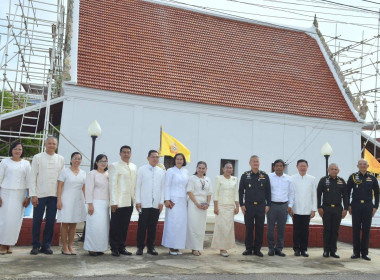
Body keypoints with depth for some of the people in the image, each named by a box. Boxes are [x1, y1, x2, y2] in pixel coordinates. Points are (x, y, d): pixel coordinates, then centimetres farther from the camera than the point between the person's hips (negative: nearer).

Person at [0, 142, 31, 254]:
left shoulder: (26, 164, 7)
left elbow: (28, 181, 7)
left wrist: (28, 197, 1)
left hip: (20, 195, 2)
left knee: (16, 220, 0)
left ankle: (9, 244, 11)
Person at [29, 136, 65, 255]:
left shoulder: (61, 159, 8)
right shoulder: (37, 157, 3)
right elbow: (33, 177, 0)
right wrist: (33, 194, -6)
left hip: (54, 195, 2)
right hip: (40, 195, -2)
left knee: (51, 221, 5)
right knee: (37, 221, 3)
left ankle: (46, 245, 16)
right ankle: (35, 245, 16)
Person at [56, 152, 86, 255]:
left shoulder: (83, 173, 11)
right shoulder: (65, 171, -1)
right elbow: (60, 187, -4)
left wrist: (86, 200, 8)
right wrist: (59, 200, -12)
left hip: (78, 201, 4)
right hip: (66, 200, -4)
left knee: (73, 224, 7)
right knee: (65, 224, -2)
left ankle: (70, 246, 15)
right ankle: (64, 247, 5)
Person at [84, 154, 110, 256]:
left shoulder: (108, 174, 15)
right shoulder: (92, 174, -2)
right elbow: (89, 190, -7)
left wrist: (111, 203, 11)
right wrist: (90, 205, -13)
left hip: (105, 204, 6)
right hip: (95, 203, -6)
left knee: (104, 226, 4)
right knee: (94, 226, -9)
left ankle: (99, 248, 11)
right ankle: (92, 249, 0)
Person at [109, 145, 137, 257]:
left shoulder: (134, 167, 15)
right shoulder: (114, 166, -1)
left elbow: (135, 184, 15)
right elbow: (112, 184, -6)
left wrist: (136, 200, 8)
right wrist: (113, 202, -11)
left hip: (130, 202, 5)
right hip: (118, 202, -5)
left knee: (124, 226, 9)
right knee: (115, 226, 1)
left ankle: (122, 247, 18)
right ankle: (114, 248, 11)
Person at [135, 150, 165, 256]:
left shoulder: (161, 172, 10)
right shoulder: (142, 170, 4)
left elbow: (163, 187, 9)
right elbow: (138, 186, 3)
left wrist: (161, 202, 2)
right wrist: (138, 201, -3)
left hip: (156, 204, 2)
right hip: (144, 203, -2)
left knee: (153, 226, 5)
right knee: (142, 226, 1)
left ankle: (151, 247, 14)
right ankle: (140, 247, 9)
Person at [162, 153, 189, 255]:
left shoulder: (186, 172, 13)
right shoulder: (170, 171, -2)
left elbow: (187, 186, 14)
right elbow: (167, 186, -5)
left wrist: (187, 200, 9)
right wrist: (167, 200, -11)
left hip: (183, 201, 5)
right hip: (173, 200, -5)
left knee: (182, 223, 3)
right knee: (172, 223, -6)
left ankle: (177, 247, 11)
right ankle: (171, 247, 2)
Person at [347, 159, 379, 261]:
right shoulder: (353, 177, 3)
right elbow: (348, 192, 7)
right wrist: (348, 206, 2)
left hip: (368, 206, 0)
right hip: (356, 206, 0)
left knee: (366, 229, 4)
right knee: (356, 229, 3)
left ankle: (364, 253, 12)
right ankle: (356, 252, 11)